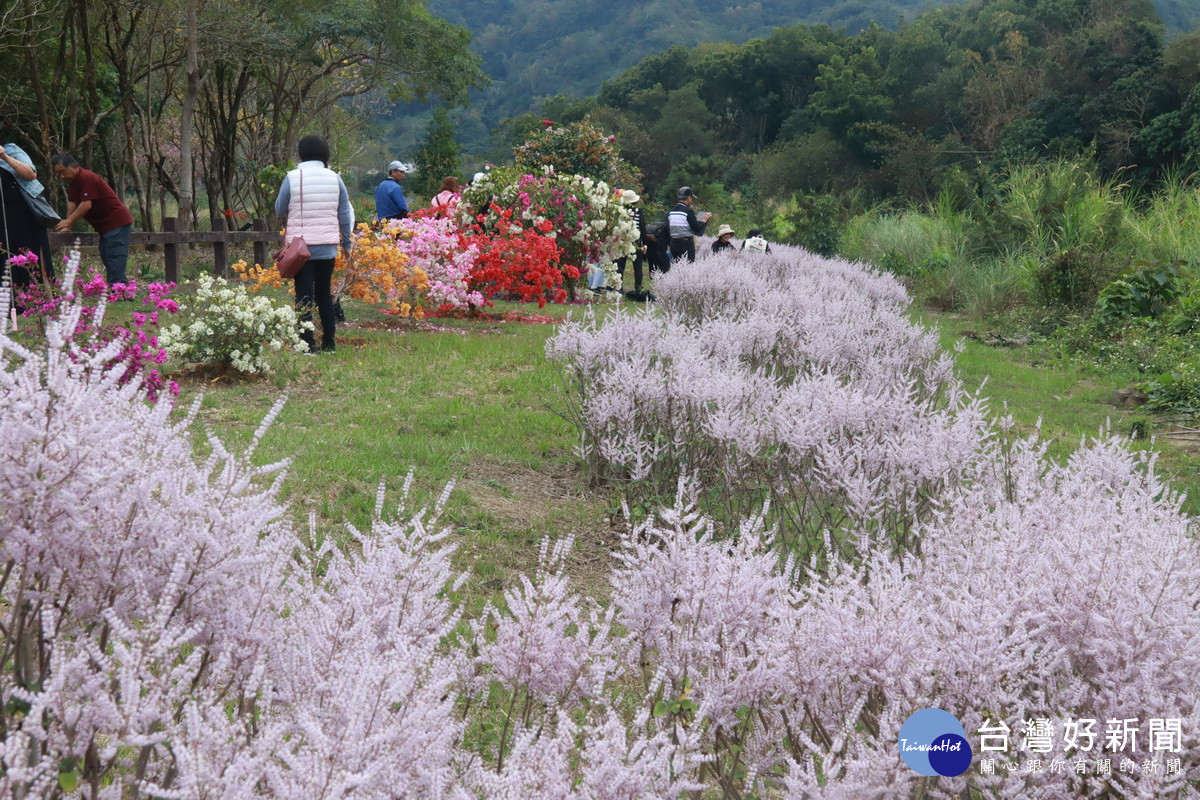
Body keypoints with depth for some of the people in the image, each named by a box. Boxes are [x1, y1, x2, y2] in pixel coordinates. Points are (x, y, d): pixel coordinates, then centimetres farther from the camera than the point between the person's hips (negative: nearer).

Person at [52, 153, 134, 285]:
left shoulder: (86, 178, -17)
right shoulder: (74, 182, 15)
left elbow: (87, 204, -23)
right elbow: (72, 203, 10)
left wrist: (68, 221, -19)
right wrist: (66, 226, 0)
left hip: (117, 222, -11)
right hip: (105, 225, 11)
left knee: (115, 259, -16)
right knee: (106, 257, 10)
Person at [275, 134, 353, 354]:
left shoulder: (293, 178, -8)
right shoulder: (334, 179, 1)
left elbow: (280, 210, 2)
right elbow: (345, 215, 6)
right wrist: (346, 243, 18)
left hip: (300, 245, -3)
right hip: (328, 247, 3)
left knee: (304, 295, 0)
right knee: (325, 294, 14)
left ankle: (308, 344, -5)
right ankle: (329, 343, 16)